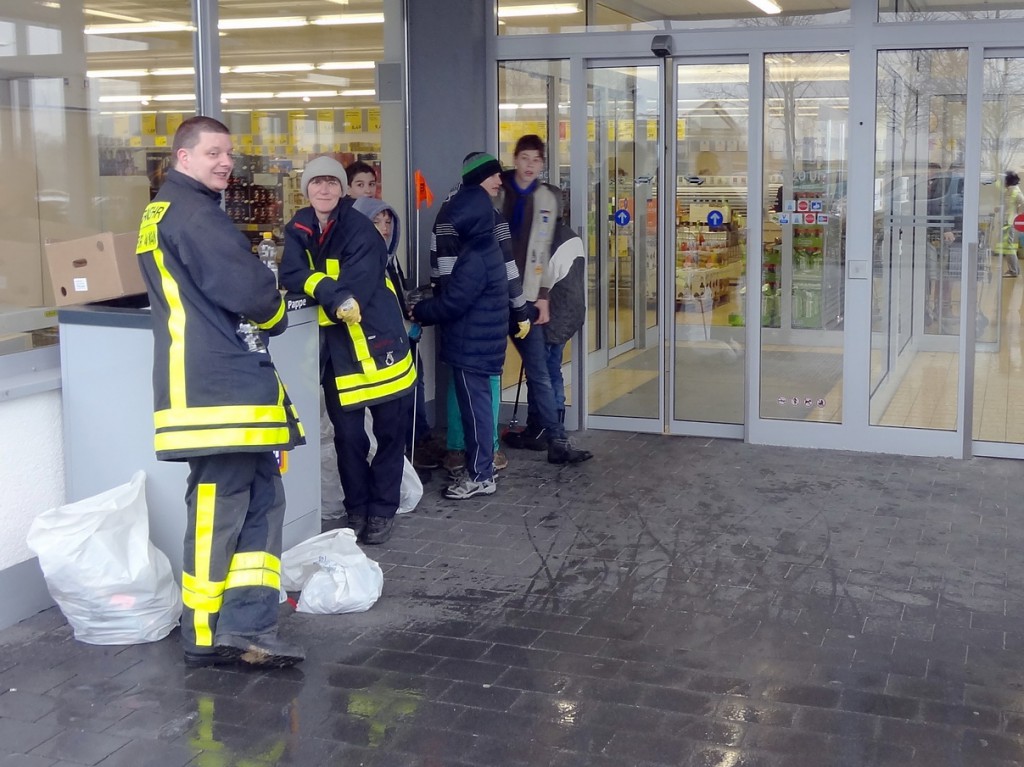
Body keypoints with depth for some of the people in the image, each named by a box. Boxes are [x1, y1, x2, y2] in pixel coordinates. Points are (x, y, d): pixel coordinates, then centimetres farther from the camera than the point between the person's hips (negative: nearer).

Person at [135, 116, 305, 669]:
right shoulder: (193, 214, -12)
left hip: (216, 384, 10)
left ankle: (248, 628, 8)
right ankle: (207, 636, 7)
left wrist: (258, 310, 9)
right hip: (219, 389, -10)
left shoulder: (161, 213, 21)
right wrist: (273, 312, 2)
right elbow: (248, 290, -19)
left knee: (261, 499, 10)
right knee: (218, 509, -3)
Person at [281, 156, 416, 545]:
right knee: (347, 435, 7)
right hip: (337, 346, 4)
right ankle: (357, 509, 23)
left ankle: (383, 509, 21)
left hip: (378, 341, -3)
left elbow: (355, 288, -23)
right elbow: (291, 274, -11)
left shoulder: (360, 229, -13)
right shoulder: (298, 229, 3)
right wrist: (331, 290, -25)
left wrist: (316, 288, -17)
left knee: (390, 430, 6)